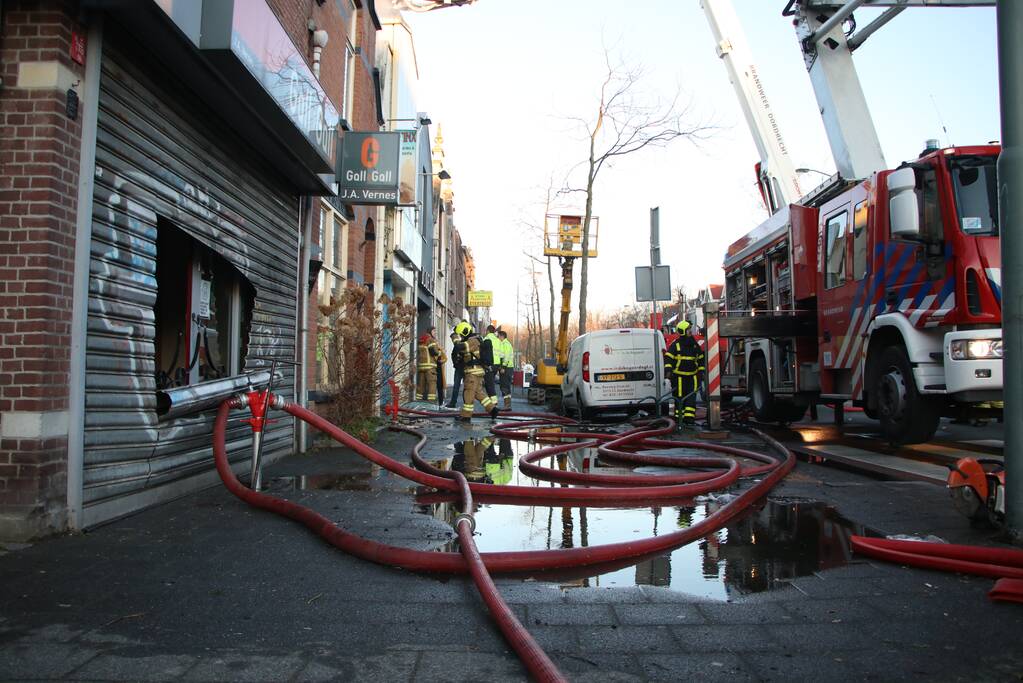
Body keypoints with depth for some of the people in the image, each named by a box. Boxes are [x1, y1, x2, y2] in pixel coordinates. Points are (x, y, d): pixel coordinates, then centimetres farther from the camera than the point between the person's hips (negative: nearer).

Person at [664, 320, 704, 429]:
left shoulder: (695, 344, 10)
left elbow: (700, 358, 20)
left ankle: (689, 419, -3)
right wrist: (668, 369, -20)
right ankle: (679, 419, 8)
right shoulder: (675, 345, -5)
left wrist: (701, 371, 15)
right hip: (679, 376, -4)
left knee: (691, 398, -3)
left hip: (692, 376, 4)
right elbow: (668, 357, -8)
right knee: (679, 398, 1)